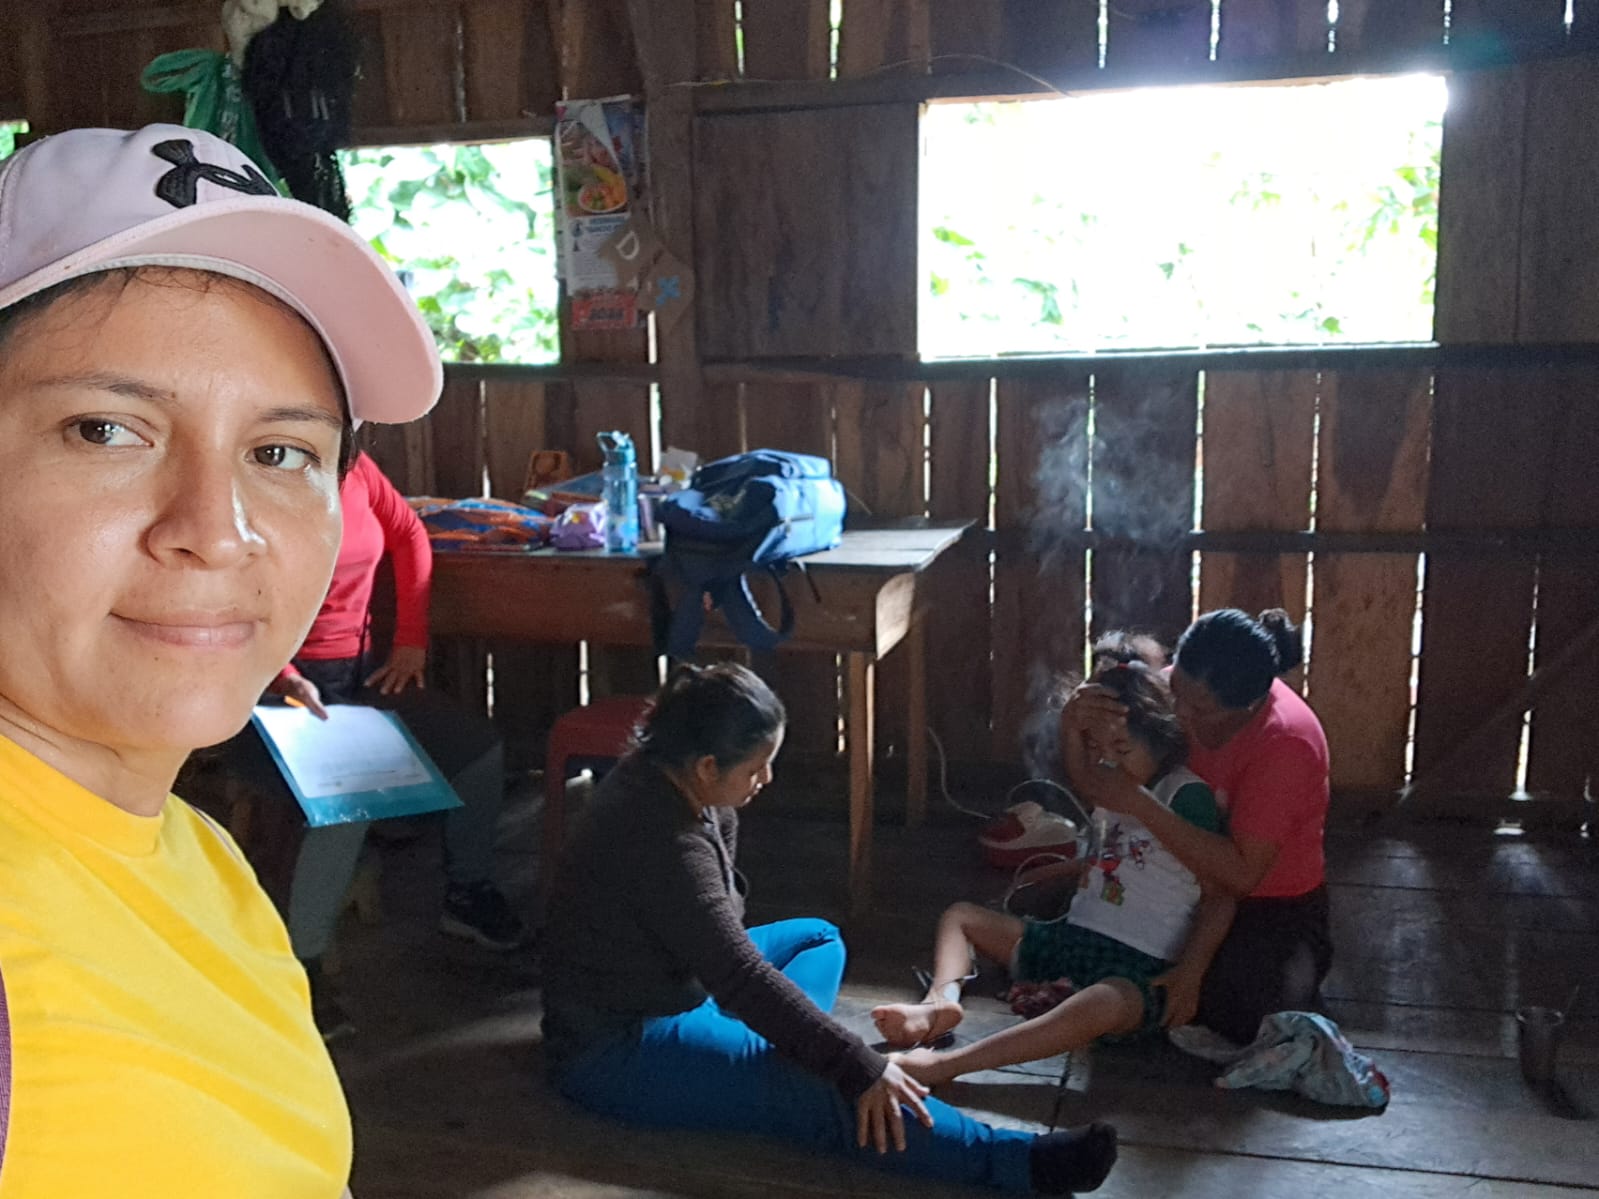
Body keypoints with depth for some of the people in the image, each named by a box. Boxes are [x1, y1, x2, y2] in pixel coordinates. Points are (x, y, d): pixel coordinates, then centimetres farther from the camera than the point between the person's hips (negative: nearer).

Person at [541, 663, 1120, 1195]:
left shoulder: (656, 776, -2)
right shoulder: (664, 843, -30)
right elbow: (743, 980, -32)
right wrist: (860, 1067, -30)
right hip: (613, 1051, -10)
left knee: (817, 936, 18)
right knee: (820, 1090, -27)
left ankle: (754, 1053, -8)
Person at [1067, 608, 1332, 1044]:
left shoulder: (1287, 742, -31)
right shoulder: (1188, 688, -14)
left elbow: (1241, 874, -34)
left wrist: (1138, 804, -38)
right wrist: (1076, 717, -33)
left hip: (1271, 904, -5)